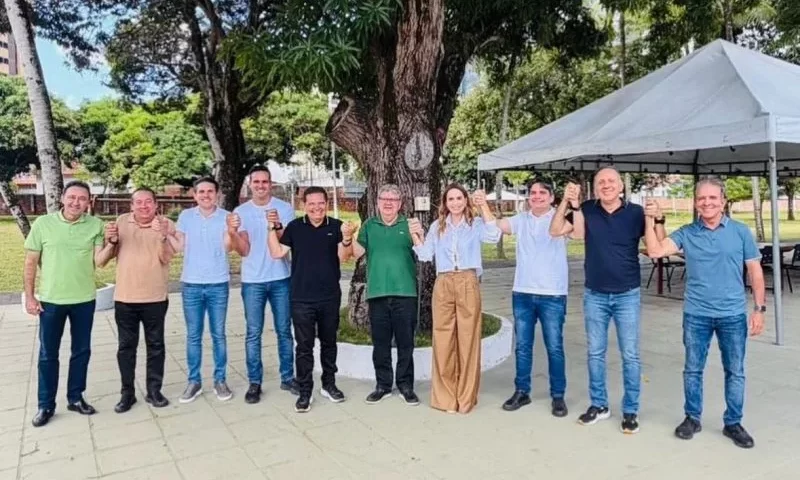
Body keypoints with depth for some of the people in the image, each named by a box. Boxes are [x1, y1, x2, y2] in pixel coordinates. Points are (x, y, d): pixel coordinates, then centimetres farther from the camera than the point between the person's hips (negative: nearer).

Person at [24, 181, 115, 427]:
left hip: (84, 300, 1)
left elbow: (98, 260, -7)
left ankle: (75, 398, 27)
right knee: (48, 354, 9)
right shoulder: (43, 223, -5)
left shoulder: (95, 225, -3)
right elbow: (30, 262, 0)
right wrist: (29, 296, -2)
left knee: (81, 351, 12)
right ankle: (46, 405, 22)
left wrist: (111, 243, -24)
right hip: (50, 300, -1)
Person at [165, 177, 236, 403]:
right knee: (193, 336, 8)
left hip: (218, 284, -1)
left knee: (218, 335, 7)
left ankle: (220, 380, 17)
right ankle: (194, 381, 18)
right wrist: (166, 232, -12)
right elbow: (179, 246, 4)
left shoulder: (226, 217, -3)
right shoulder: (185, 216, 3)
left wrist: (231, 232, -34)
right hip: (191, 284, 2)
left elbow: (227, 247, -15)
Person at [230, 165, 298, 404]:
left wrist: (277, 226, -24)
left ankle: (287, 377, 20)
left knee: (284, 331, 9)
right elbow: (244, 250, -3)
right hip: (252, 281, 0)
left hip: (281, 279, 0)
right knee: (253, 334, 4)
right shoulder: (241, 212, 1)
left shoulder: (284, 208, -1)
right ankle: (254, 382, 13)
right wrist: (233, 233, -22)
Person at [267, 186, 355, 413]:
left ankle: (329, 384, 29)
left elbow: (343, 257, -10)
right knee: (304, 346, 4)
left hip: (330, 297, 1)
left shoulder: (336, 226, -2)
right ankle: (305, 392, 14)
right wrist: (272, 229, -13)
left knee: (329, 342, 14)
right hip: (302, 299, -1)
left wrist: (347, 238, -28)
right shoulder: (294, 227, 0)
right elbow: (277, 253, -3)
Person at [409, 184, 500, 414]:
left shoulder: (476, 224, 4)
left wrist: (484, 207, -19)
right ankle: (445, 396, 15)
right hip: (443, 285, 2)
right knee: (443, 340, 3)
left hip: (468, 284, -2)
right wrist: (416, 236, -8)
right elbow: (425, 255, 8)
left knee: (468, 339, 2)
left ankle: (466, 397, 14)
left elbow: (493, 237, -15)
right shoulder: (437, 226, 13)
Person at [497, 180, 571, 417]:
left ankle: (558, 396, 17)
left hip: (552, 295, -4)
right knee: (522, 346, 12)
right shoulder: (520, 220, 9)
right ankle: (522, 391, 24)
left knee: (554, 347, 4)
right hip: (522, 293, 4)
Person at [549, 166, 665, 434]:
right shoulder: (587, 210, -3)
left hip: (628, 295, -2)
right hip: (594, 295, 2)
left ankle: (630, 410, 19)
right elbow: (555, 231, -4)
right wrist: (566, 202, -15)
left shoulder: (635, 212, -7)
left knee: (630, 354, 5)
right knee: (595, 352, 11)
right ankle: (599, 405, 26)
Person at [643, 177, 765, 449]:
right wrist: (650, 220, -15)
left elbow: (755, 272, 3)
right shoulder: (686, 233, 0)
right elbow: (655, 251, -12)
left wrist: (759, 308, 0)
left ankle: (733, 423, 26)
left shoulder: (740, 232, 0)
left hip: (733, 315, 0)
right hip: (696, 315, 0)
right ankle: (692, 418, 27)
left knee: (735, 372, 10)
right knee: (693, 370, 10)